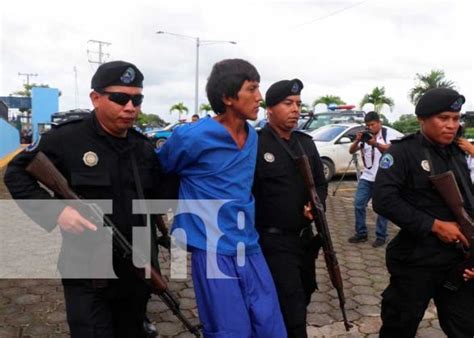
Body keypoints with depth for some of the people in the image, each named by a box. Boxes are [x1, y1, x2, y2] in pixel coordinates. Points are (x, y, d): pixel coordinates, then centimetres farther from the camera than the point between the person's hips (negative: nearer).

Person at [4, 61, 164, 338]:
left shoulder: (145, 148, 5)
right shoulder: (65, 139, -12)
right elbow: (16, 174, -4)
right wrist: (54, 210, -16)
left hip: (137, 272, 5)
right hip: (87, 274, -5)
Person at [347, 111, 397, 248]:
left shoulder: (388, 134, -2)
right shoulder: (364, 136, 9)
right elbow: (351, 151, 1)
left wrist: (376, 144, -36)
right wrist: (357, 141, -19)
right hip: (366, 177, 4)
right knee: (358, 204, 1)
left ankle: (381, 236, 11)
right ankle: (361, 233, 12)